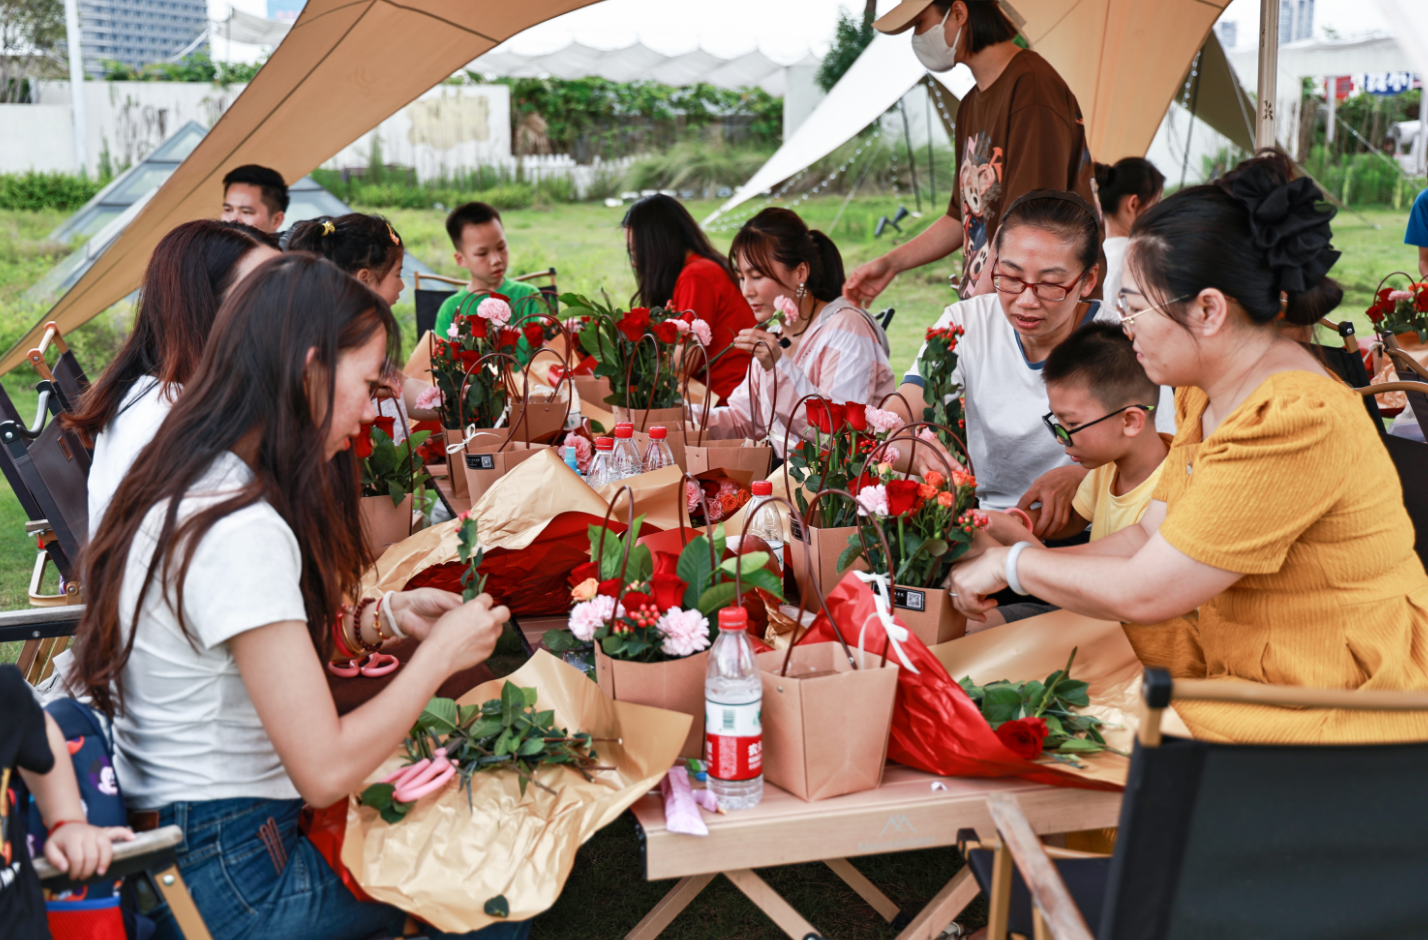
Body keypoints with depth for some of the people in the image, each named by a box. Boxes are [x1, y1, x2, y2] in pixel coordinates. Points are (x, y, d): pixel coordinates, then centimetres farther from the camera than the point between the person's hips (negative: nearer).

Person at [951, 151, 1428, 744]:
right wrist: (1006, 571, 3)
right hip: (1244, 671, 8)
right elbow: (1153, 537, 9)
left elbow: (1143, 593, -23)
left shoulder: (1293, 422, -26)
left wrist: (1013, 564, -8)